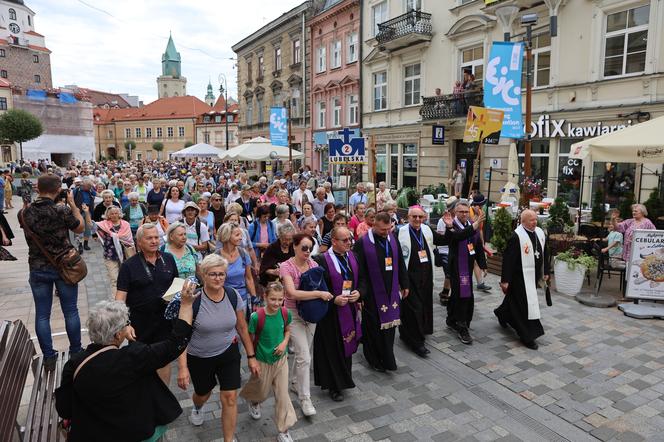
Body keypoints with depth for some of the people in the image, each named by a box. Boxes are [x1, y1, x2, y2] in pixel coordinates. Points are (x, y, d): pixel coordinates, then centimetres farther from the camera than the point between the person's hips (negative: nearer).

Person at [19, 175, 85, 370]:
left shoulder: (24, 213, -6)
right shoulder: (62, 210, -16)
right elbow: (80, 228, 0)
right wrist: (72, 204, 4)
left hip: (38, 269, 2)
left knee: (42, 314, 11)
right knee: (70, 311, 10)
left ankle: (48, 357, 18)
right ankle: (75, 352, 22)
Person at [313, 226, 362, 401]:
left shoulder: (353, 257, 3)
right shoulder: (322, 260, -14)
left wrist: (358, 293, -10)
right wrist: (334, 299, -23)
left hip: (350, 310, 5)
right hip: (331, 313, -5)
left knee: (347, 345, 16)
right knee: (333, 349, 5)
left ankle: (343, 379, 36)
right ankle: (333, 386, 22)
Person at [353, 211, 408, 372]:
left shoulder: (393, 239, 3)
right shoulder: (362, 243, -14)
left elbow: (400, 264, 12)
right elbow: (359, 271, -13)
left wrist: (404, 285, 14)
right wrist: (360, 294, -15)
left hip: (391, 291, 5)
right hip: (372, 293, -5)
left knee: (389, 324, 13)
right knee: (374, 327, 5)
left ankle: (386, 357, 31)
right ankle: (375, 360, 23)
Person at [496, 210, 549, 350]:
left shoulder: (540, 232, 4)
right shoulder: (516, 236, -19)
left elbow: (545, 253, 16)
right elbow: (508, 259, -20)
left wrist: (546, 271, 16)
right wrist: (505, 280, -20)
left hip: (534, 276, 8)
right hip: (521, 277, -8)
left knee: (517, 300, 22)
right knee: (526, 304, -2)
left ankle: (503, 314, 47)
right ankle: (527, 336, 11)